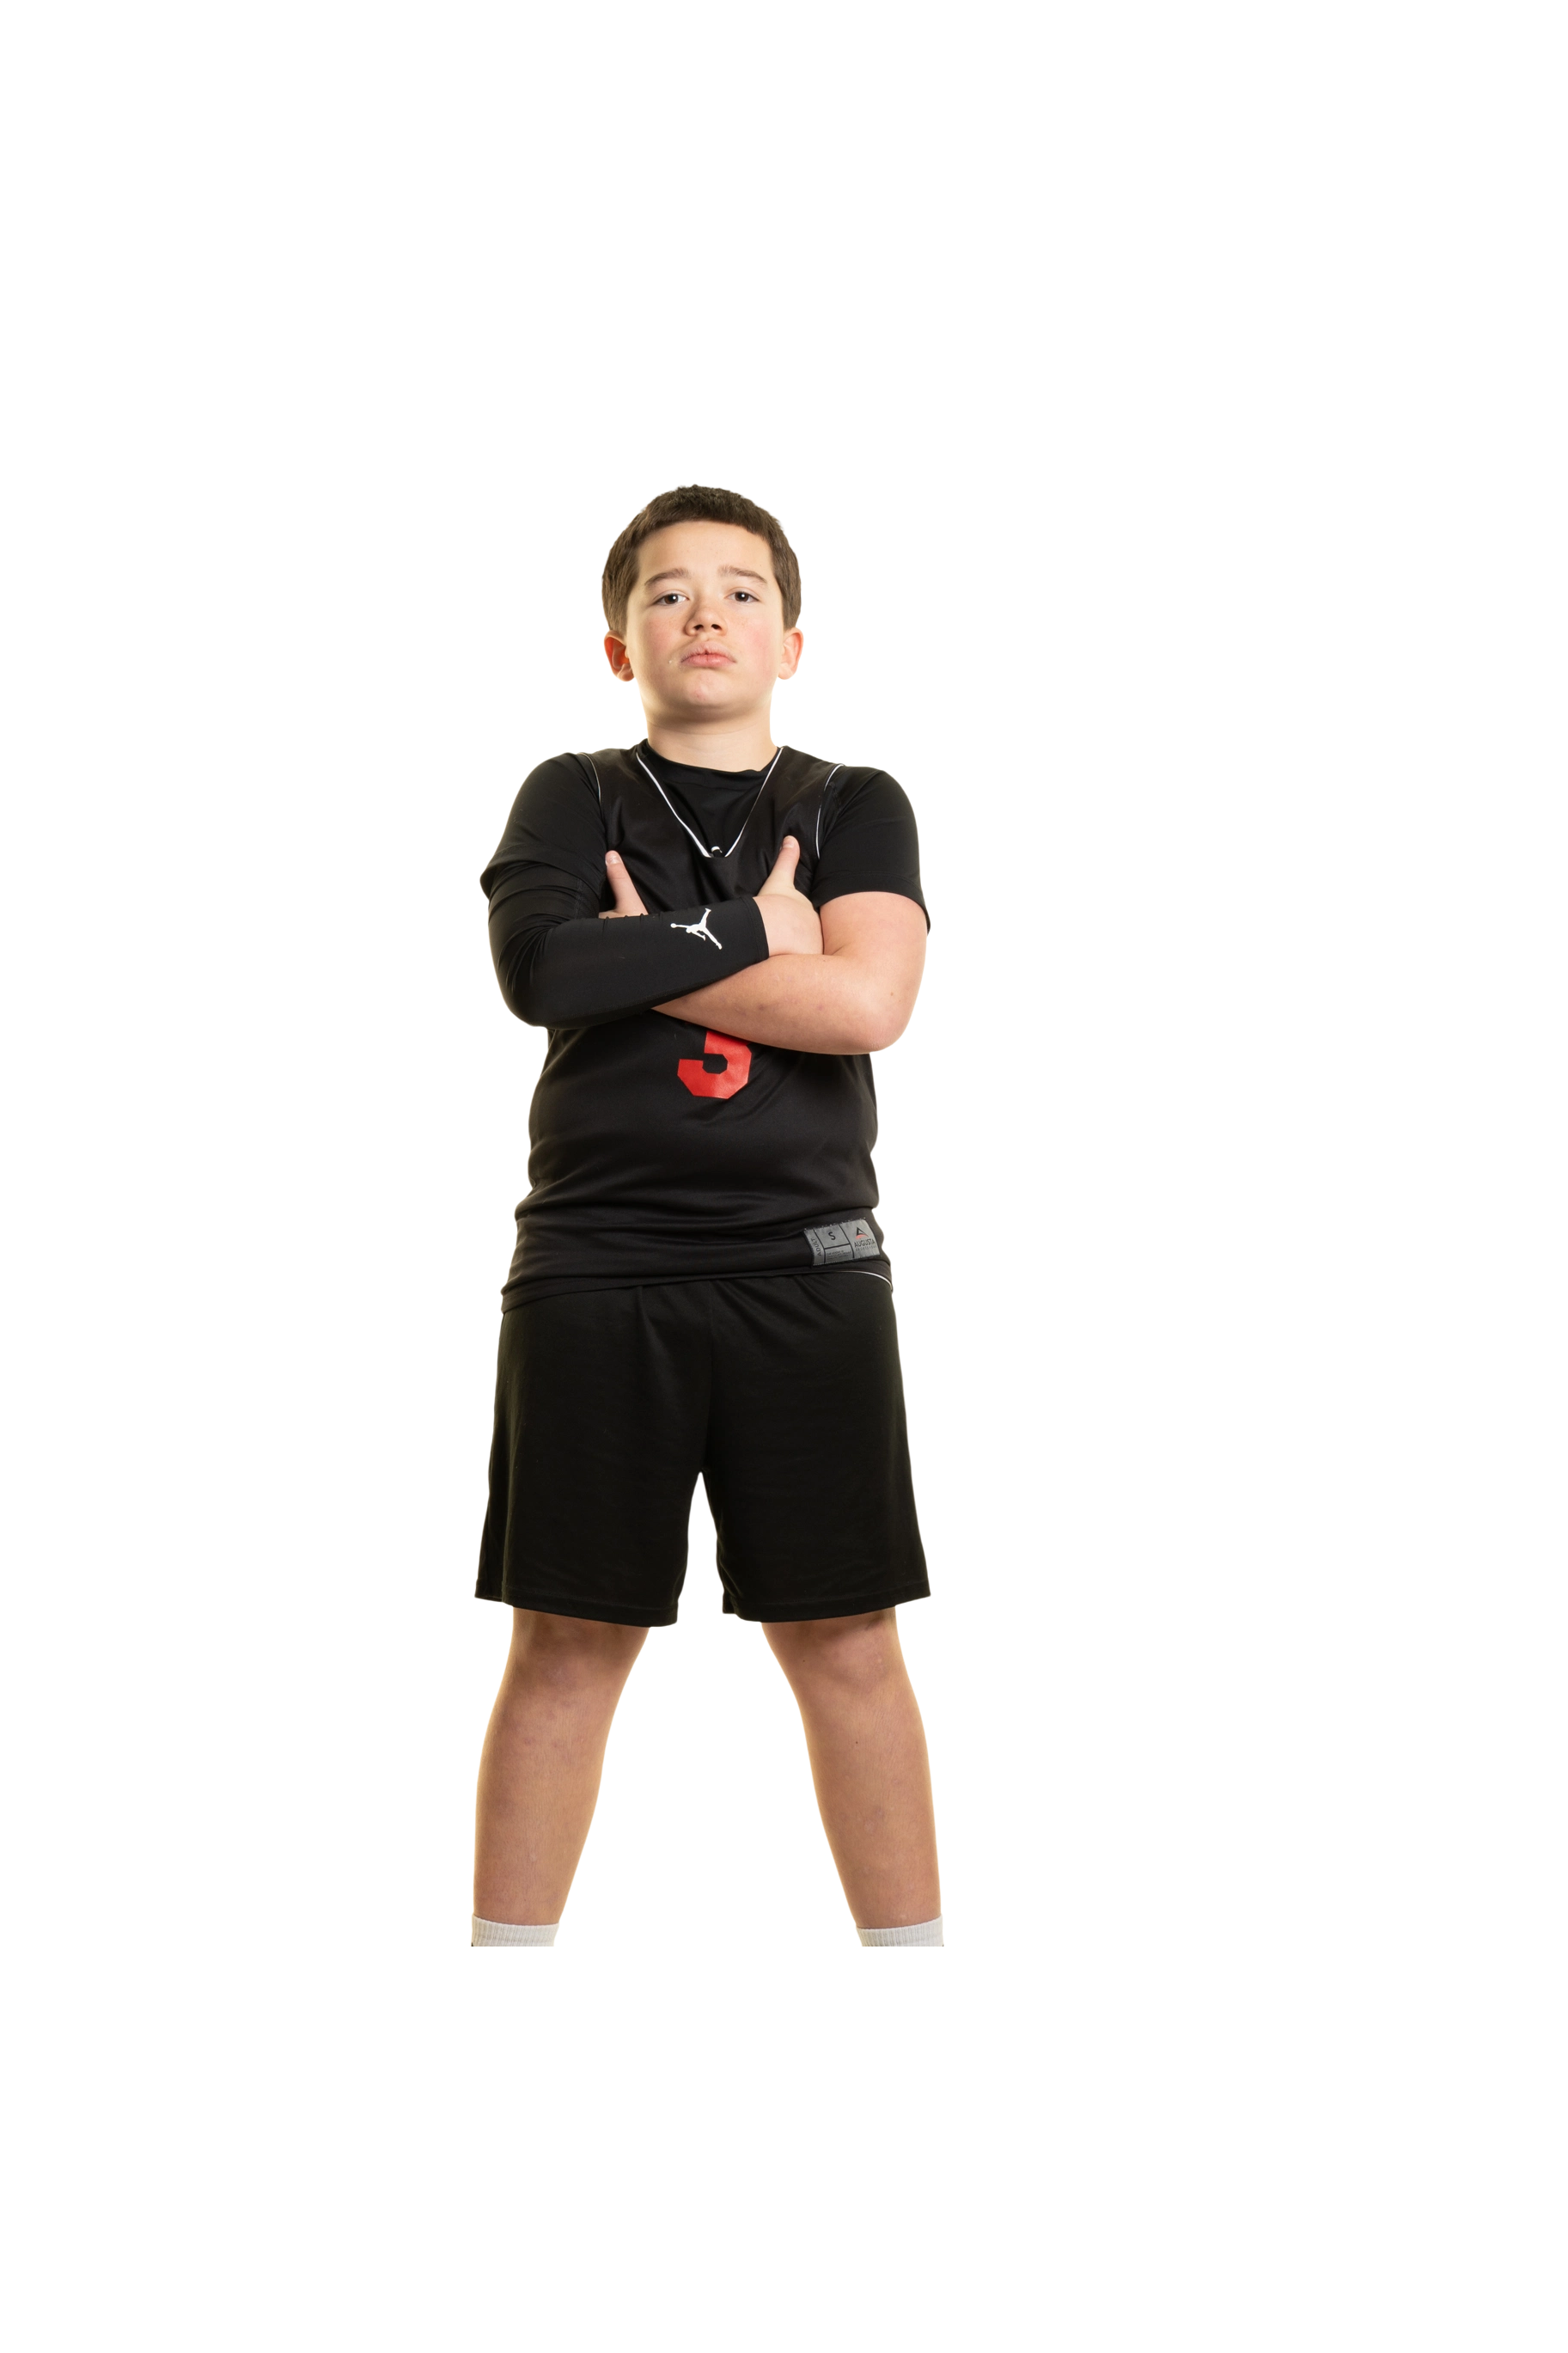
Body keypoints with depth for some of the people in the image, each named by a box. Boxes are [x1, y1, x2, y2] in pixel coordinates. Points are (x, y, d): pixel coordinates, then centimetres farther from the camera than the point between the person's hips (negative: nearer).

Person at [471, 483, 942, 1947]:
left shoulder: (858, 809, 10)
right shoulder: (572, 797, 9)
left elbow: (868, 1003, -9)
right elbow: (539, 967, -11)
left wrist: (648, 952, -7)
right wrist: (752, 932, -8)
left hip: (806, 1265, 0)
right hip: (594, 1266, 0)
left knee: (844, 1641, 3)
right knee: (567, 1642, 3)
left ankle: (912, 1939, 12)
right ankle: (508, 1941, 11)